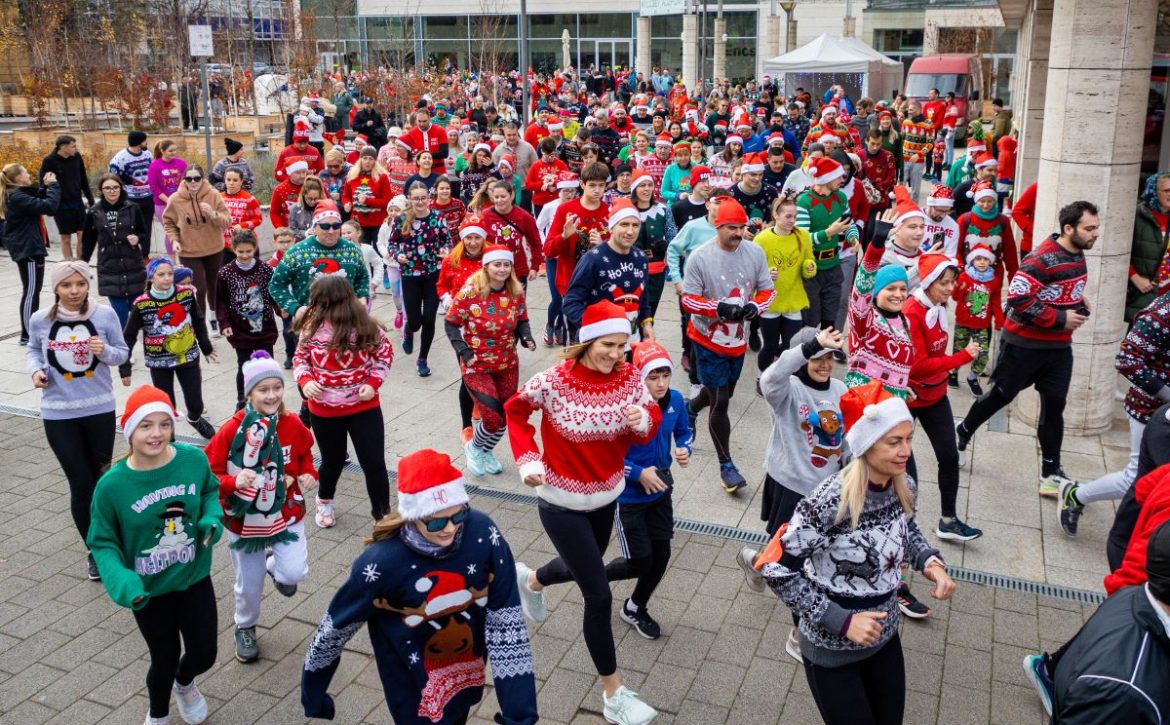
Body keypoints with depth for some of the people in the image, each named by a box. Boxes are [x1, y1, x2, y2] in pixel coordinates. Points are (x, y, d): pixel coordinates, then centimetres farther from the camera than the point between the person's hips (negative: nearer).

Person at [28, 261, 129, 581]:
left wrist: (105, 351, -22)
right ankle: (95, 551, 20)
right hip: (58, 414, 0)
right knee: (81, 484, 0)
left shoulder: (105, 314, -11)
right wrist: (36, 371, -10)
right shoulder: (40, 320, -8)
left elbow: (122, 353, -1)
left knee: (102, 481, 17)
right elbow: (33, 351, 10)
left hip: (100, 409, 1)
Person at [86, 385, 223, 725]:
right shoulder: (112, 485, -22)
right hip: (150, 590, -2)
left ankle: (185, 683, 53)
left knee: (204, 654, 12)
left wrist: (212, 518, -16)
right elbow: (102, 542, -11)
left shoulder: (194, 459, -18)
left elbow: (210, 490, 4)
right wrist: (120, 581, -27)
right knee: (165, 657, 17)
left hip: (194, 579, 2)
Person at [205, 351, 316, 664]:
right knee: (249, 585, 13)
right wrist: (233, 482, -32)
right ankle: (245, 629, 45)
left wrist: (308, 474, -8)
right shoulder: (231, 430, -19)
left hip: (286, 515, 1)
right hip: (244, 520, -1)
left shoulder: (293, 424, -10)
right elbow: (208, 474, -13)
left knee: (294, 573, -15)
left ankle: (275, 566, 23)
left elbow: (304, 454, 11)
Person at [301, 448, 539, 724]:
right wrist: (313, 692, 1)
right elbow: (335, 627, -12)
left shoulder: (482, 533, -25)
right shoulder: (383, 562, -29)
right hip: (414, 688, -3)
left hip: (465, 678, 3)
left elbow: (506, 618, -18)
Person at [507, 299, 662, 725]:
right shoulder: (553, 381, -24)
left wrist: (644, 421, -25)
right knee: (599, 595, -2)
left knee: (583, 569, 28)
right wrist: (527, 460, -17)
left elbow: (651, 421, -2)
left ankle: (531, 580, 63)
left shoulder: (629, 377, -13)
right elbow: (515, 412, -7)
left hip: (607, 496, 6)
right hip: (562, 503, -5)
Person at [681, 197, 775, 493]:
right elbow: (689, 300, -14)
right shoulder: (699, 257, -17)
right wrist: (719, 308, -30)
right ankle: (726, 465, 8)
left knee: (722, 393, 23)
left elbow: (768, 290, 1)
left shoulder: (755, 253, -6)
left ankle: (690, 408, 57)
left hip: (738, 340, 5)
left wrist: (754, 307, -21)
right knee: (720, 401, -4)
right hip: (708, 340, -5)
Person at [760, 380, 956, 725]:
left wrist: (931, 561, -8)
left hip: (885, 636, 6)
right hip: (832, 649, -6)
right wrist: (841, 621, -25)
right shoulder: (830, 501, -30)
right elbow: (776, 570, -25)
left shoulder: (905, 487, -10)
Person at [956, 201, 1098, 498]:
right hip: (1025, 343, -7)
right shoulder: (1043, 259, -22)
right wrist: (1060, 318, -23)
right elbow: (1018, 297, -29)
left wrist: (1079, 303, 1)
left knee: (1054, 405, 5)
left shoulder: (1077, 254, 6)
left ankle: (1051, 474, 12)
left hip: (1059, 346, 7)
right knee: (1001, 395, 8)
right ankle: (962, 433, 33)